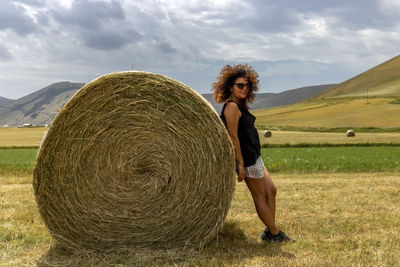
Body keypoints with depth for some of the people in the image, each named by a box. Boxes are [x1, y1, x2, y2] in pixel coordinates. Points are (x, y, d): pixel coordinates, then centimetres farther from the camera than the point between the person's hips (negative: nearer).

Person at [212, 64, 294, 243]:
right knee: (260, 196, 0)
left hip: (254, 157, 10)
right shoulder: (232, 106, -15)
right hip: (246, 158, -10)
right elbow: (233, 137, -19)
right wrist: (240, 165, -20)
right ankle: (275, 234, 10)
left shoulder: (239, 106, 14)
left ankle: (270, 232, 19)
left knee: (271, 190, 11)